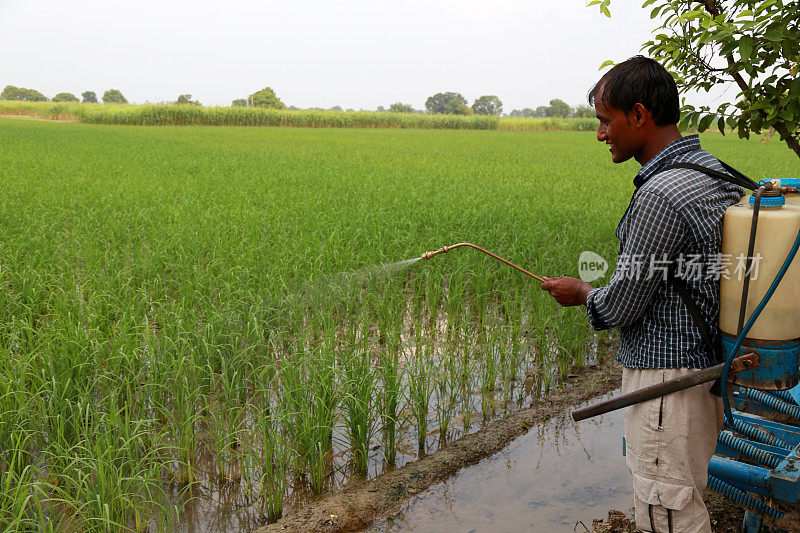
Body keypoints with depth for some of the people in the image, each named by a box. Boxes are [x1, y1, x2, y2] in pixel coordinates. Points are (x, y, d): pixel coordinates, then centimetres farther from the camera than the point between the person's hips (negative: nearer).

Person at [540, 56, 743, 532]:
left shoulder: (661, 195, -24)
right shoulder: (712, 170, 8)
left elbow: (621, 306, -19)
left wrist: (580, 292, 1)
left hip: (667, 375, -10)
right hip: (706, 364, 10)